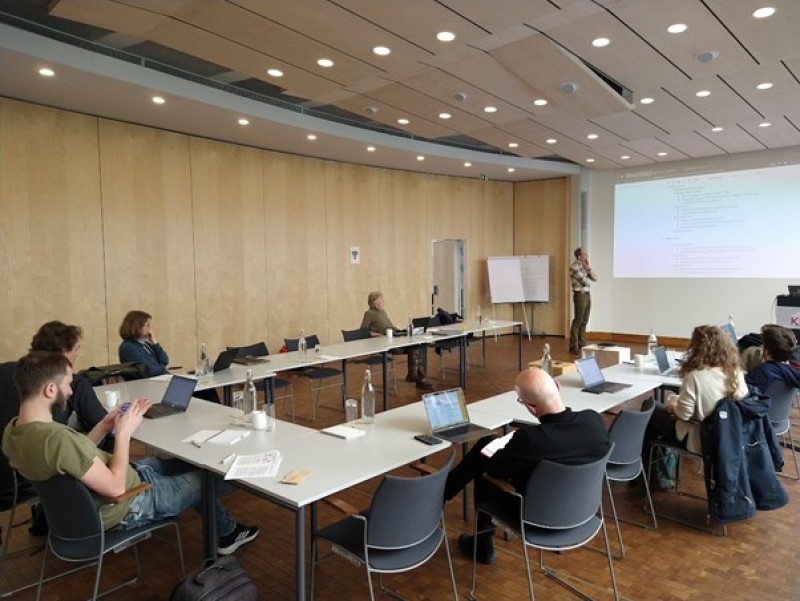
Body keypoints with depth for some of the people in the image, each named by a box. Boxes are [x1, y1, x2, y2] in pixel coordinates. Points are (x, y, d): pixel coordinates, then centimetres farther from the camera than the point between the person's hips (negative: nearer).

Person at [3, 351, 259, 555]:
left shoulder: (13, 431, -8)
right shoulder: (57, 438, -39)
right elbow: (116, 487, -30)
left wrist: (105, 425, -4)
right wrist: (123, 432, -21)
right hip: (125, 506, -9)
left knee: (180, 462, 25)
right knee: (202, 479, 14)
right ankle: (228, 534, 42)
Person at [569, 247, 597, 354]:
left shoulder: (584, 266, 14)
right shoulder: (574, 266, -13)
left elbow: (595, 278, 9)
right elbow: (585, 281, -18)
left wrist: (588, 268, -1)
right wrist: (588, 280, 4)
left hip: (587, 294, 8)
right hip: (580, 295, -8)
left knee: (584, 321, 10)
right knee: (578, 321, -6)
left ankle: (582, 344, 17)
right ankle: (573, 346, -2)